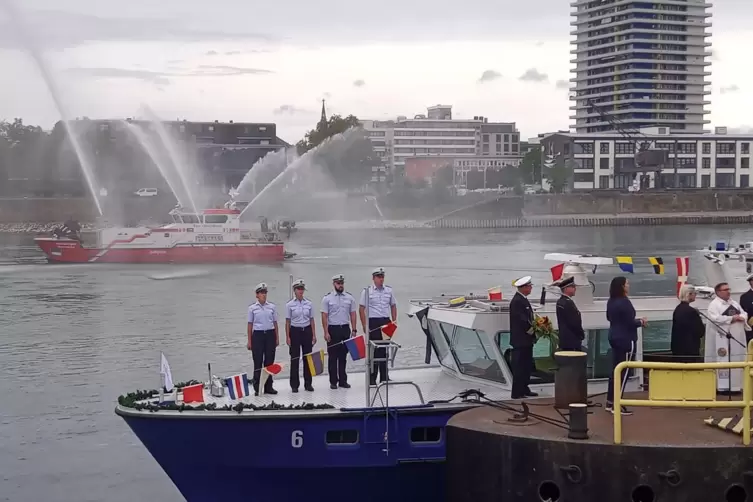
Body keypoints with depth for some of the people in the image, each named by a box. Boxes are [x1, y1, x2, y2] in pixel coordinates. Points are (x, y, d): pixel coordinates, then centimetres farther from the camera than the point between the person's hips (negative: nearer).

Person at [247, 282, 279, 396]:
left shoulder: (272, 306, 6)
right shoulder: (252, 308, 2)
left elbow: (275, 323, 10)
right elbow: (250, 324, 3)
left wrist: (277, 338, 6)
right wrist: (249, 341, 0)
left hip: (270, 335, 2)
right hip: (258, 335, -2)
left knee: (269, 362, 4)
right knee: (258, 362, -2)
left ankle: (268, 387, 12)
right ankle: (257, 388, 4)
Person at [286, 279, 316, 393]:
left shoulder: (309, 304, 4)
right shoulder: (289, 305, -3)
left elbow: (312, 320, 7)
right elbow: (287, 322, -1)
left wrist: (314, 335, 3)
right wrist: (287, 337, -7)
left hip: (307, 331, 2)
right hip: (295, 331, -2)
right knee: (295, 359, 0)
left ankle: (308, 383, 12)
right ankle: (294, 385, 7)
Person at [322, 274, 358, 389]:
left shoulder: (349, 297, 6)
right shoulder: (327, 298, -2)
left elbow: (352, 315, 8)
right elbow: (324, 316, -5)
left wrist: (354, 330, 1)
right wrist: (326, 332, -11)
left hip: (345, 329, 3)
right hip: (333, 329, -2)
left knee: (343, 356, 6)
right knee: (333, 356, 2)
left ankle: (343, 380, 12)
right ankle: (333, 381, 7)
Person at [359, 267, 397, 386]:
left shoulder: (389, 290, 10)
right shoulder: (367, 291, -2)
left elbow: (393, 306, 17)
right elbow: (361, 309, -3)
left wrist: (394, 321, 7)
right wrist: (365, 326, -8)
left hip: (386, 323, 4)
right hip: (373, 323, -4)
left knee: (385, 350, 8)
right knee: (373, 350, -4)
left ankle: (384, 377, 16)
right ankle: (372, 378, 1)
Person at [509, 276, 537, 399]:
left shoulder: (523, 300, 14)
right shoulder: (517, 301, -18)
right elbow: (521, 320, -23)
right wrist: (533, 331, -13)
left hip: (526, 339, 10)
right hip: (520, 340, -10)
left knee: (527, 366, 15)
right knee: (519, 367, -6)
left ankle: (524, 389, 23)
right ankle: (517, 393, -2)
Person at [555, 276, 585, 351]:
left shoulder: (560, 302, 12)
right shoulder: (568, 303, -18)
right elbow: (575, 323, -19)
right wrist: (582, 335, -4)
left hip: (564, 339, 10)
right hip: (572, 341, -10)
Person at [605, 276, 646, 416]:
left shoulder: (611, 301, 7)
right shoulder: (624, 302, -20)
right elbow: (630, 322, -21)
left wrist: (636, 321, 18)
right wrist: (641, 322, 1)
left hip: (614, 337, 9)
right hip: (626, 339, -9)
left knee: (615, 369, 14)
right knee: (624, 371, -3)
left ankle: (610, 402, 17)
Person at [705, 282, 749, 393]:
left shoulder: (734, 303, 18)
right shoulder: (714, 304, -5)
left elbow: (744, 314, 16)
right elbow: (715, 318, -19)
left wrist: (740, 317, -8)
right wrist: (732, 318, -15)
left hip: (737, 337, 8)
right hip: (723, 338, -8)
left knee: (738, 361, 8)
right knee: (723, 361, -7)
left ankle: (736, 385, 14)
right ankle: (723, 386, -4)